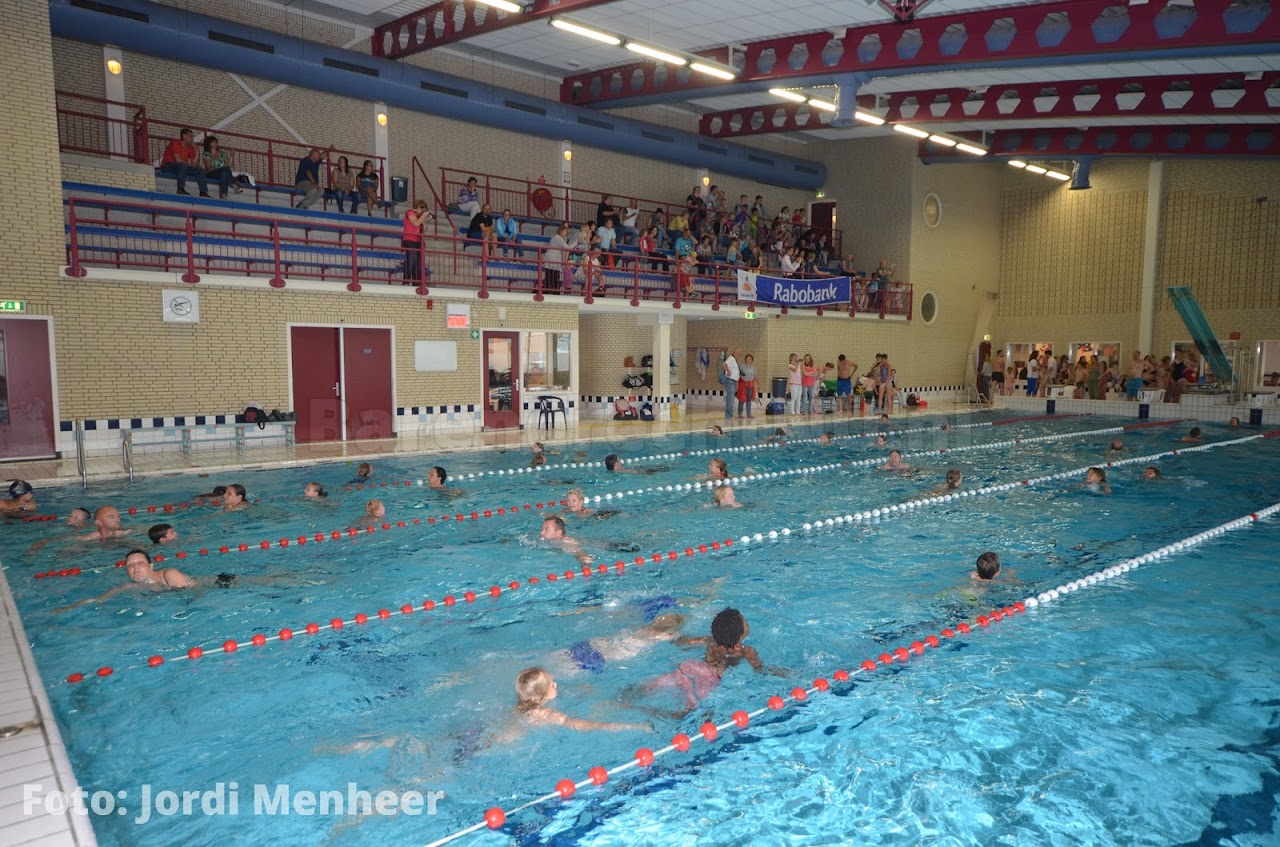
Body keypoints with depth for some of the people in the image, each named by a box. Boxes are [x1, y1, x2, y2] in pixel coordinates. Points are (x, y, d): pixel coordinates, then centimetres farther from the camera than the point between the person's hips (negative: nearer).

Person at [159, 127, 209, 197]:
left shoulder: (190, 147, 5)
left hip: (181, 168, 7)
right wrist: (189, 164, -9)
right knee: (183, 165, -36)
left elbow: (194, 164, -4)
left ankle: (203, 193, -16)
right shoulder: (175, 143, -13)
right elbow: (178, 160, -23)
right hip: (167, 167, -7)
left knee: (200, 170, -6)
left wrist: (197, 151, -8)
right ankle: (180, 189, -41)